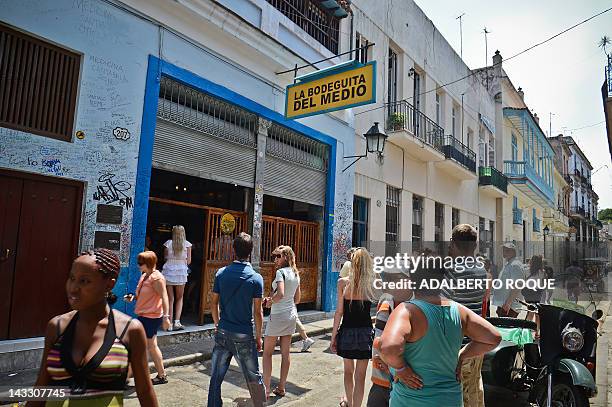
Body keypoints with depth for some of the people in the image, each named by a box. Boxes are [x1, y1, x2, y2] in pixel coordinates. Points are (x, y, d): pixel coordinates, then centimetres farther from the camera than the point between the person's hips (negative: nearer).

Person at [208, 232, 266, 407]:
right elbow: (257, 312, -10)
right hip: (244, 335, -3)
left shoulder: (221, 273, -3)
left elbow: (213, 303, 3)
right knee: (253, 378, 12)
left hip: (223, 333, 3)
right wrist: (258, 337, 2)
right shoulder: (256, 278, -12)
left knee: (216, 376, 14)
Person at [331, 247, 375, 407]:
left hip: (347, 330, 1)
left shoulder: (343, 282, -8)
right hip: (365, 332, -1)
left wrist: (333, 336, 0)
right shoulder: (372, 284, -7)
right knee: (360, 375, 8)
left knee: (348, 370, 23)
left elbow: (339, 311, -7)